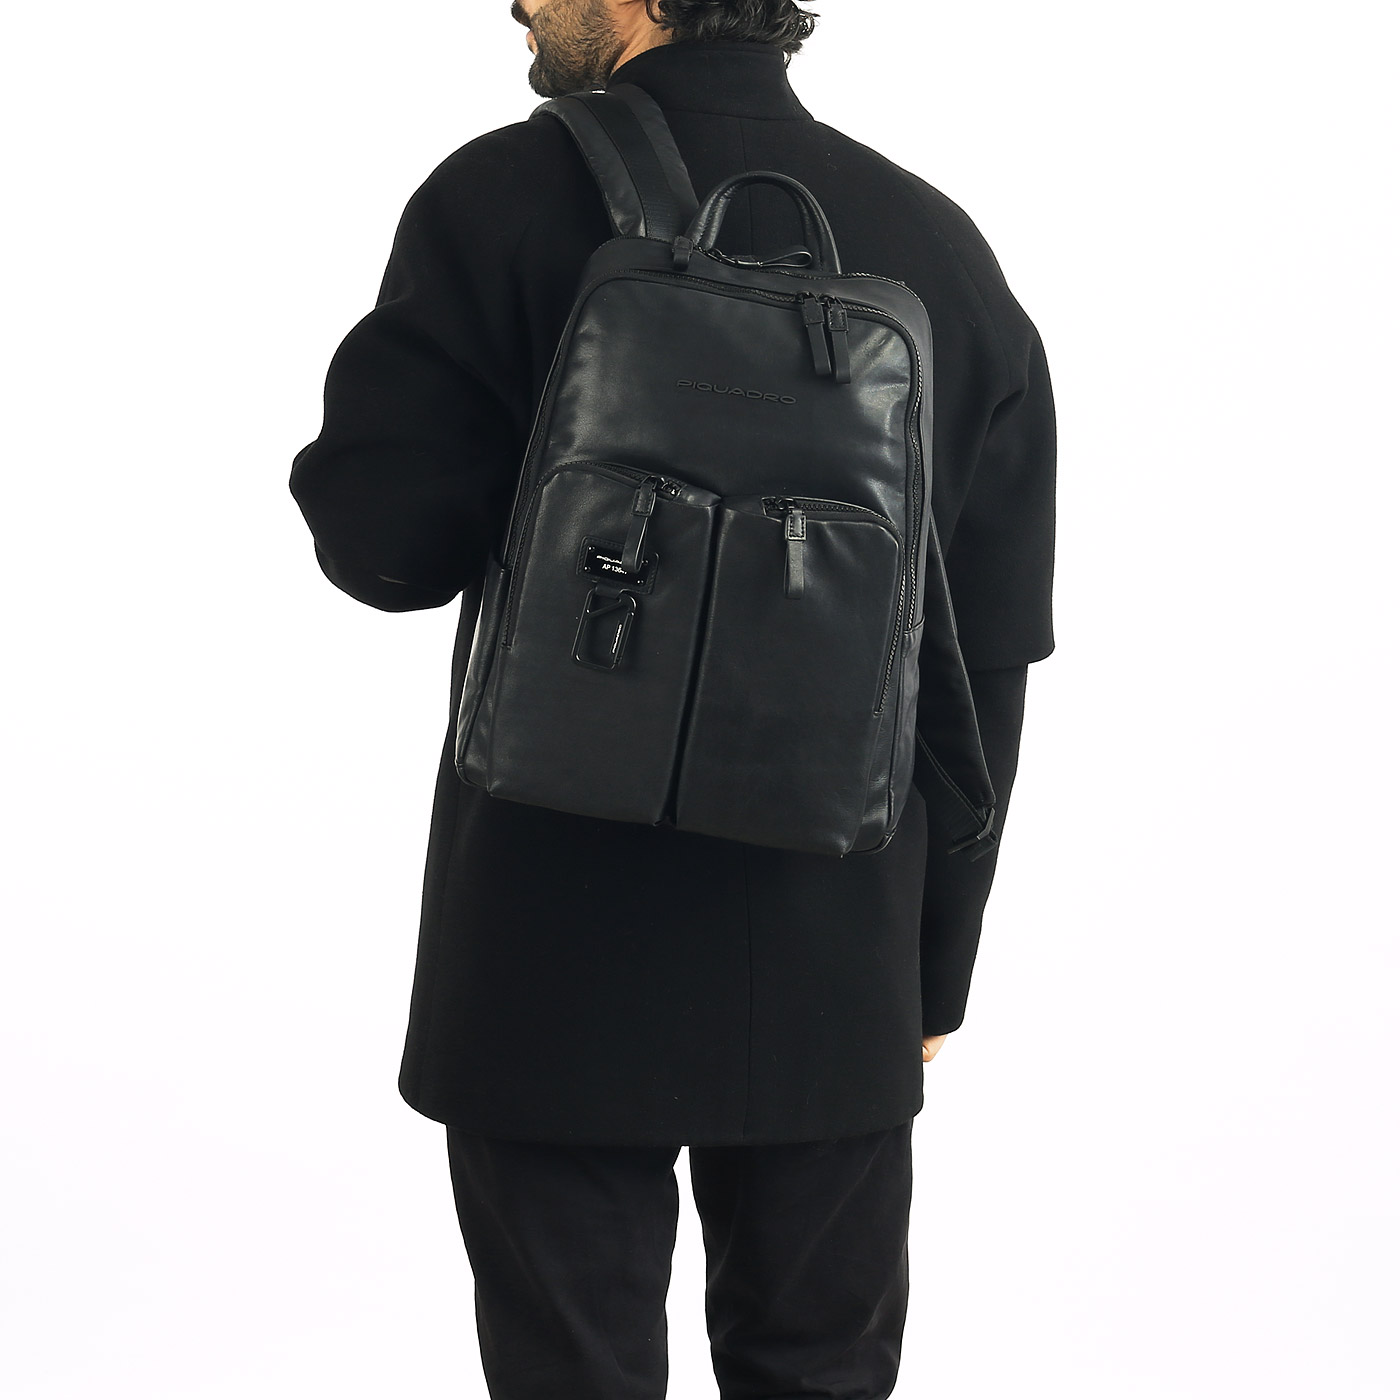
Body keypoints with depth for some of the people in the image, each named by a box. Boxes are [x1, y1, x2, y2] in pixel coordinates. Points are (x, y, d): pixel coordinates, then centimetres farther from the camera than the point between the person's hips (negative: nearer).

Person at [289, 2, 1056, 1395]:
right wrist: (937, 963, 12)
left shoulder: (506, 200, -10)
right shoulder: (943, 249, 2)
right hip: (841, 967, 4)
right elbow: (993, 657, 4)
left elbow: (379, 539, -11)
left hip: (561, 959, -3)